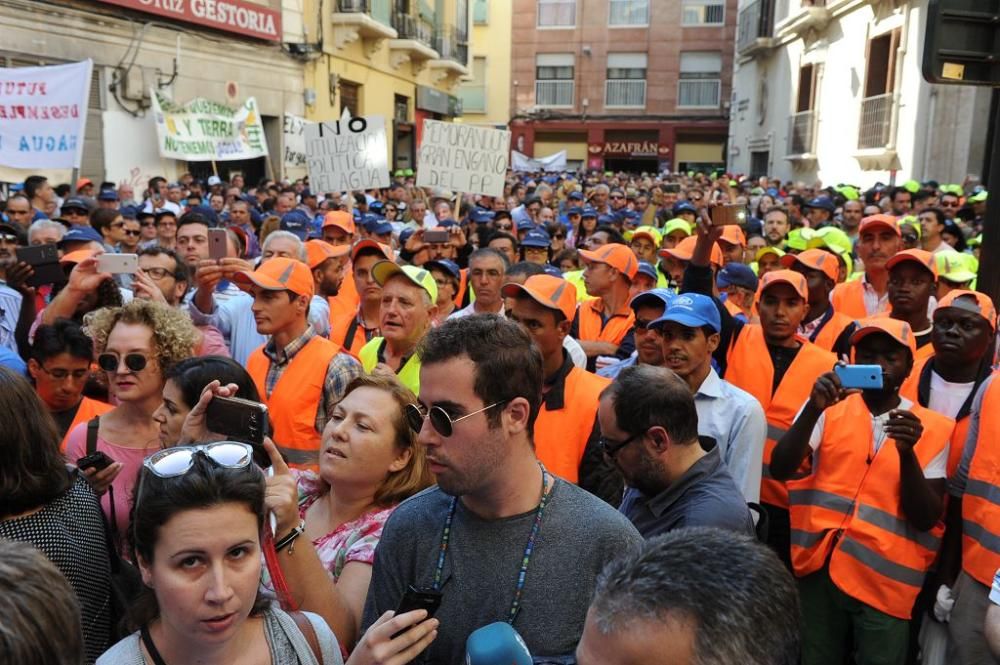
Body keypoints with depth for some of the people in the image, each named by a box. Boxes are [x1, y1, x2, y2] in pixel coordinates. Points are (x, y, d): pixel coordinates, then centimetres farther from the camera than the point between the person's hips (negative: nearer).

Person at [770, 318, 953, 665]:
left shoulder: (933, 427, 0)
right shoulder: (830, 409, 2)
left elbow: (926, 519, -5)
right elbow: (780, 469, -10)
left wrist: (907, 453, -20)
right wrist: (814, 409, -22)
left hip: (886, 579, -1)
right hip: (819, 566, 1)